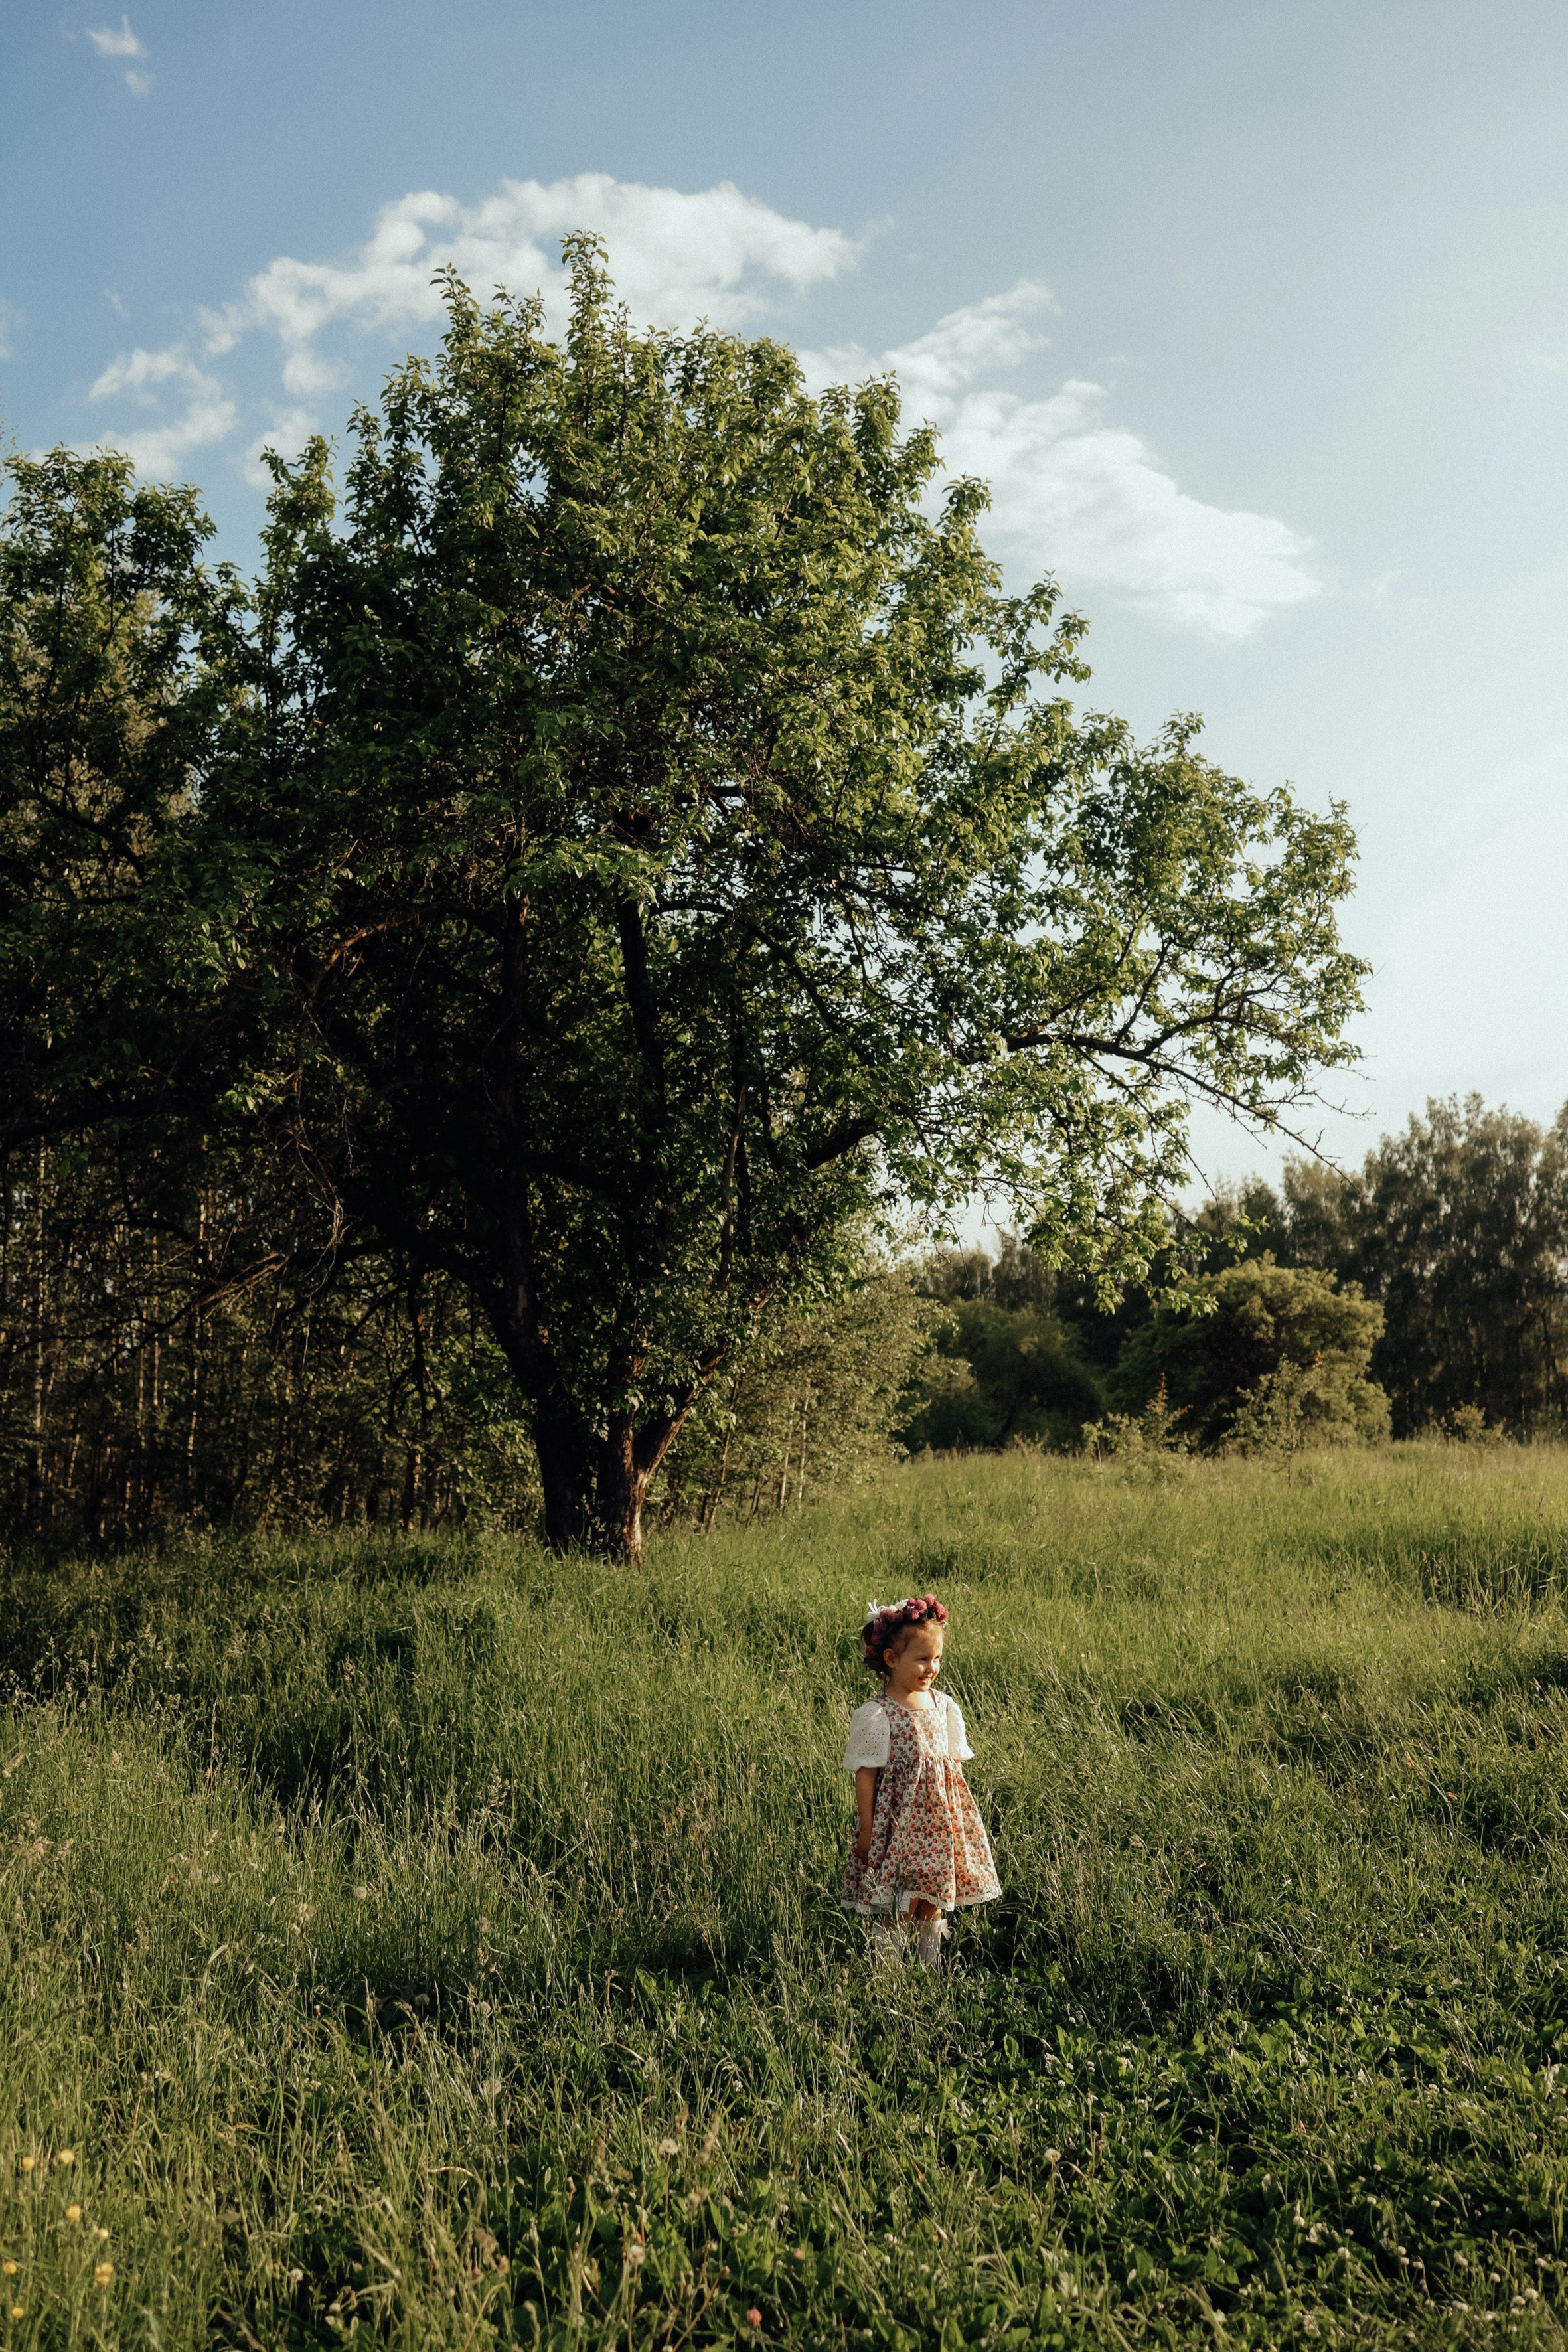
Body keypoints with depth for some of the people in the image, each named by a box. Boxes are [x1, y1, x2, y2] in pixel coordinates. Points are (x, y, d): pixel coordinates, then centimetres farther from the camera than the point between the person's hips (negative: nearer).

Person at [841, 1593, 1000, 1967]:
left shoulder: (944, 1706, 3)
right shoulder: (876, 1716, -14)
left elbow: (953, 1766, 11)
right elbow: (866, 1775, -11)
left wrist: (956, 1819, 11)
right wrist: (866, 1831, -10)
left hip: (938, 1823, 5)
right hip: (897, 1823, -5)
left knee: (933, 1903, 14)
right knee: (894, 1908, 0)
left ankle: (932, 1969, 29)